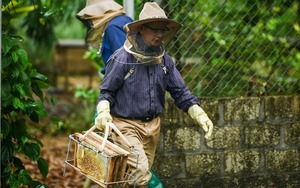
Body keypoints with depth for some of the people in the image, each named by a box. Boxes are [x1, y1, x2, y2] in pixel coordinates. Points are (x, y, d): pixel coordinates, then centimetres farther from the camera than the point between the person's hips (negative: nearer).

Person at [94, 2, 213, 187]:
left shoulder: (164, 60, 2)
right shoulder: (123, 58, -15)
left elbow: (180, 91, 5)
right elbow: (106, 91, -7)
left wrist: (200, 115, -7)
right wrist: (103, 112, -26)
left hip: (153, 126, 6)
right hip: (127, 126, -6)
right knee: (141, 173, -21)